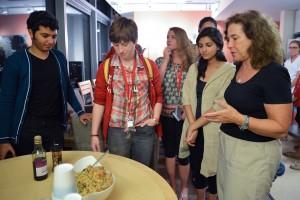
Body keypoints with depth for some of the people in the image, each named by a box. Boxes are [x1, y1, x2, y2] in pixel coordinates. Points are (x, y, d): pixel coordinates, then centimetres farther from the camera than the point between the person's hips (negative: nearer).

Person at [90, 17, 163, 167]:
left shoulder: (149, 66, 0)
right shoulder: (105, 67, -2)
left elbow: (158, 95, 9)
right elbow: (99, 101, -2)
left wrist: (155, 118, -2)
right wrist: (94, 134, -2)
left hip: (144, 130, 1)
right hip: (116, 131, 0)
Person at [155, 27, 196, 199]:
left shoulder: (192, 63, 1)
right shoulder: (160, 61, 3)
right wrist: (166, 59, -11)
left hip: (185, 114, -1)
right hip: (167, 114, 1)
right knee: (169, 151, 13)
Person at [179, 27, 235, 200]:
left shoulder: (230, 70, -9)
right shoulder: (194, 68, 7)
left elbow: (220, 105, -15)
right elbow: (186, 98, -2)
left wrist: (195, 125, -13)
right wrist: (192, 126, -12)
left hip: (213, 129, -4)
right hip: (193, 128, 4)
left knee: (211, 169, 13)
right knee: (196, 168, 17)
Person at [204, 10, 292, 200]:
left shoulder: (274, 74, -19)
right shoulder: (239, 67, 4)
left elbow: (281, 128, -20)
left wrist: (239, 119, -31)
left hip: (255, 153, -7)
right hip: (228, 145, 8)